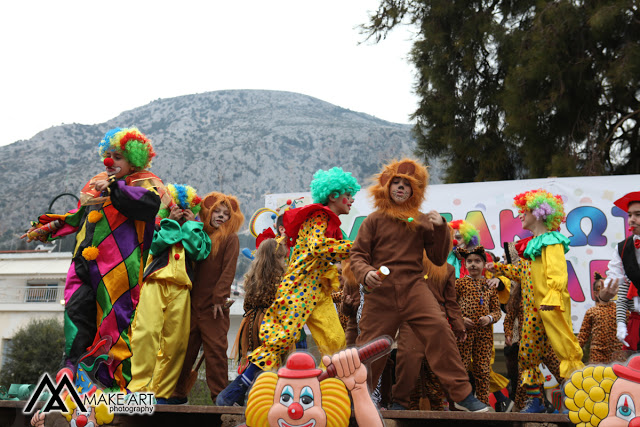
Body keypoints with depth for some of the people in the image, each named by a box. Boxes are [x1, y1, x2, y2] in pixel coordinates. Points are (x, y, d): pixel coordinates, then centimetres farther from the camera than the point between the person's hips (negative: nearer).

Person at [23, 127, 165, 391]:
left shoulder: (143, 182, 4)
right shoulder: (97, 184, 26)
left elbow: (150, 201, -20)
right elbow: (80, 216, 37)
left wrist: (114, 188, -25)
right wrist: (48, 228, 32)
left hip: (118, 268, -7)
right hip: (86, 265, 7)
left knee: (117, 318, -8)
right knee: (77, 311, -1)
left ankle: (119, 380, -3)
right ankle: (74, 372, 2)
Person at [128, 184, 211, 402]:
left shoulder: (195, 232, 24)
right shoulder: (159, 227, 19)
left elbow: (199, 252, 3)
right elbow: (157, 244, -2)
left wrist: (192, 225, 8)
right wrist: (171, 222, 3)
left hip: (180, 289, 2)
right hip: (155, 284, -2)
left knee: (175, 340, -4)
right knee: (147, 331, -19)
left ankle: (162, 391, 0)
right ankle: (140, 386, -19)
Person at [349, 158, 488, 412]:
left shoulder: (422, 221, 9)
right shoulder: (375, 220, 6)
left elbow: (438, 258, 10)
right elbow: (357, 254, 5)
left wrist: (441, 228, -3)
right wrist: (365, 273, -16)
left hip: (413, 286, 0)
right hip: (381, 290, 0)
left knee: (438, 328, -21)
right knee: (370, 344, 5)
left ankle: (462, 394, -14)